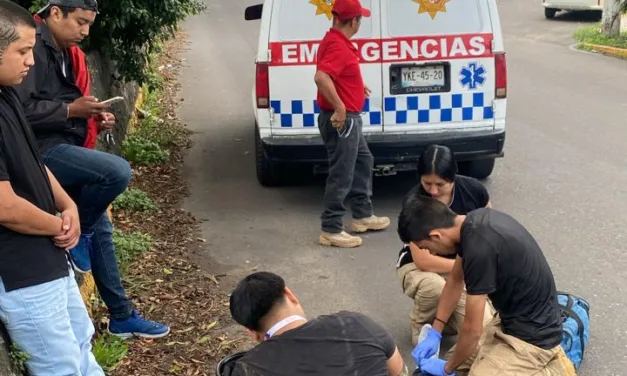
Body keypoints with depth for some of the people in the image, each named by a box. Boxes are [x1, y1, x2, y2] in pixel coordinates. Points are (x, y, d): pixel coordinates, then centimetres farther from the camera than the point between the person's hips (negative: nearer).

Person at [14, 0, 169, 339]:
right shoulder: (33, 47, -15)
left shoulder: (67, 53, 15)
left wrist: (95, 118, 5)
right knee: (117, 171, -30)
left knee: (101, 230, 11)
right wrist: (71, 110, -20)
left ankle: (122, 317, 21)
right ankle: (75, 234, -3)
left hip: (65, 148, 10)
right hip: (42, 149, -10)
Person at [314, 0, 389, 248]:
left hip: (348, 119, 11)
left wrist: (357, 86, 34)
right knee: (341, 175, -4)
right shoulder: (337, 45, -21)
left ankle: (362, 216, 32)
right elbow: (321, 77, -37)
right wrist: (339, 108, -34)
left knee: (363, 162, 22)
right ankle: (331, 230, 4)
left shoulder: (336, 40, 12)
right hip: (341, 120, -11)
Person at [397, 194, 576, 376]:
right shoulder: (473, 221, -3)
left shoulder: (480, 247, -32)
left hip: (532, 334, -9)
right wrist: (434, 333, 12)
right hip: (513, 318, 9)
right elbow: (455, 280, 13)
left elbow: (473, 329, -21)